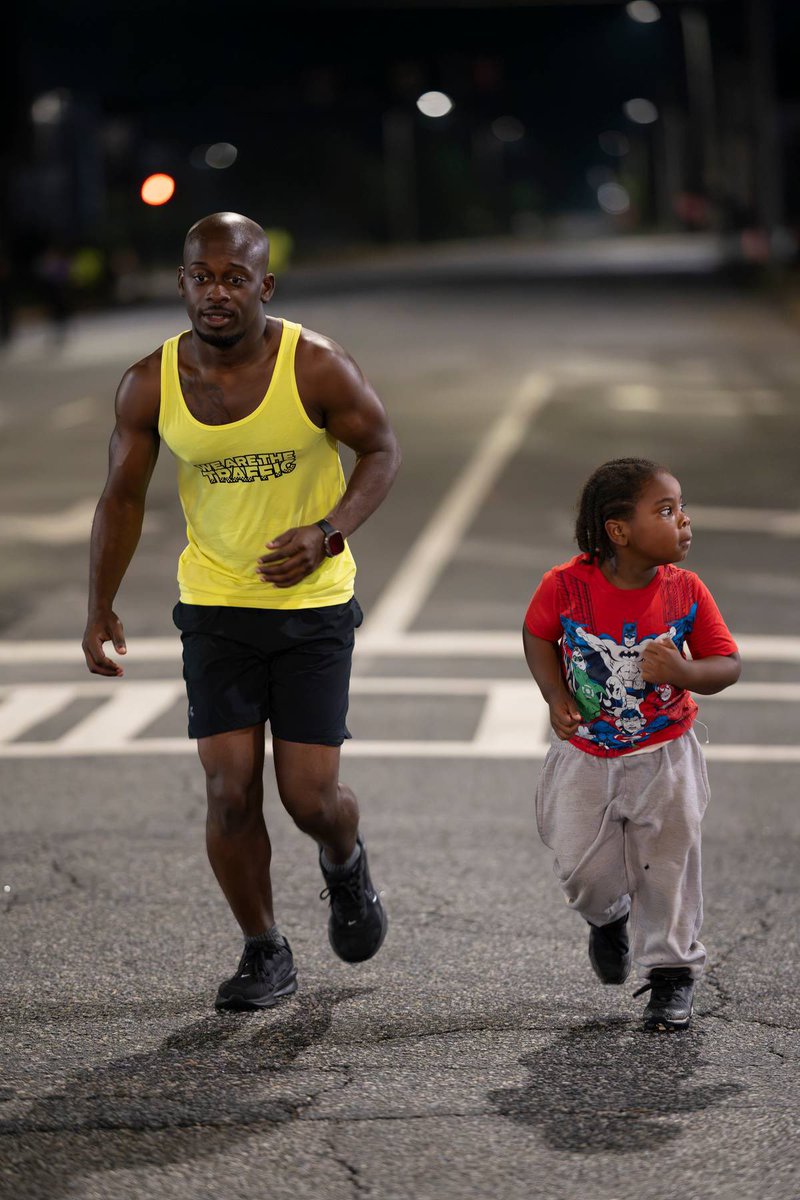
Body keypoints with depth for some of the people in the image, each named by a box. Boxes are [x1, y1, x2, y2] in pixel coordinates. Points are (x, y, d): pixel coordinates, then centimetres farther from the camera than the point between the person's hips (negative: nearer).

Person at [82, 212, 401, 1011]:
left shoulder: (316, 367, -16)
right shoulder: (149, 385, -8)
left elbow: (381, 450, -3)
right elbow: (123, 497, 3)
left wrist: (328, 532, -20)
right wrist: (100, 610, -2)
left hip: (313, 603, -2)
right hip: (215, 607, 2)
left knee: (309, 796, -4)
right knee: (231, 790, -6)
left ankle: (345, 863, 34)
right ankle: (263, 954, 14)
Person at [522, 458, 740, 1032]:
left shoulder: (686, 592, -16)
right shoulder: (567, 586, -20)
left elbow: (729, 663, -7)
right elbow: (538, 636, 1)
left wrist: (682, 672, -28)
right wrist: (557, 698, -11)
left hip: (664, 758, 0)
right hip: (587, 757, 0)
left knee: (667, 865, 1)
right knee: (585, 872, 4)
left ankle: (672, 971, 20)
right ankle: (608, 918, 40)